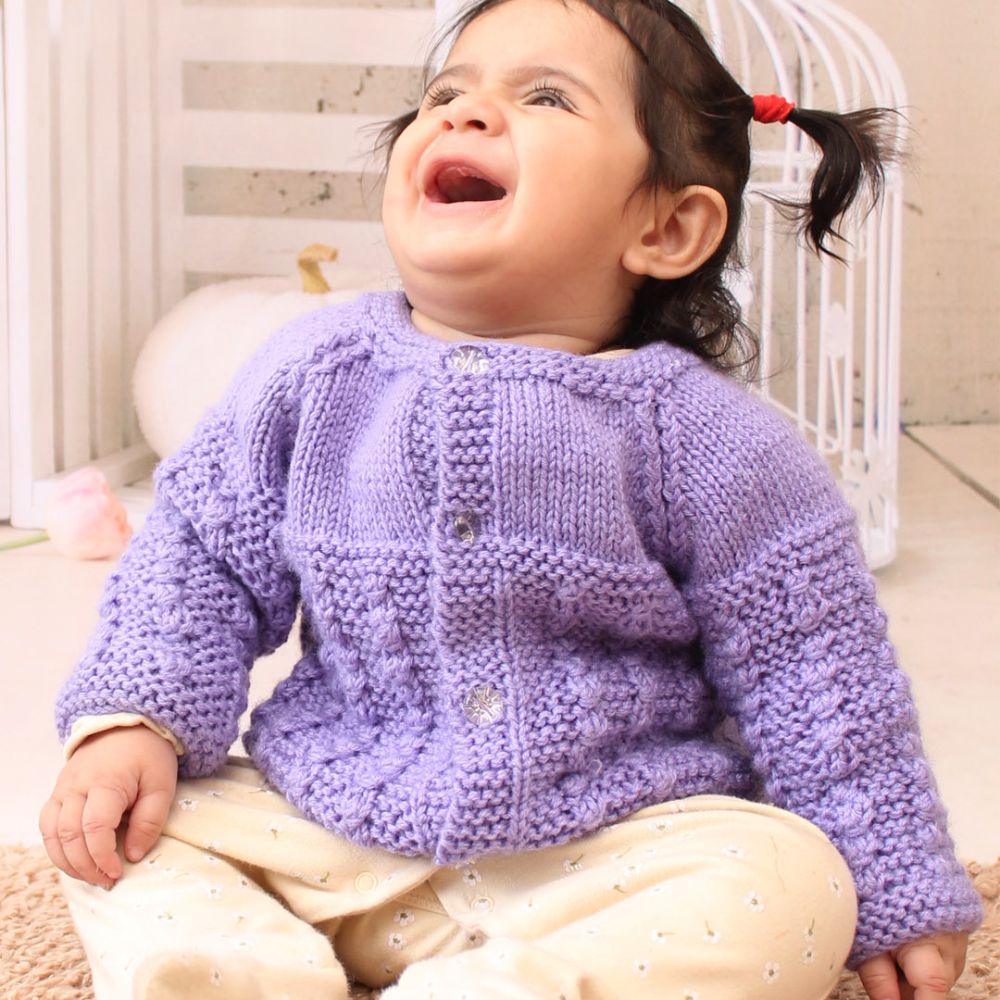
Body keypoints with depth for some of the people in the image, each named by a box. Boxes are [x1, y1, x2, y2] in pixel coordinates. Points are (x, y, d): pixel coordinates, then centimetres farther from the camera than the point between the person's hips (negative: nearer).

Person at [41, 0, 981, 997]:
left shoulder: (696, 431, -8)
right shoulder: (316, 370, -1)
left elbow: (810, 666, -2)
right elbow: (199, 552, 7)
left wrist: (895, 891, 1)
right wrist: (130, 722, -8)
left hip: (606, 850, -2)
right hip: (326, 826, 2)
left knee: (789, 891, -27)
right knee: (120, 837, -11)